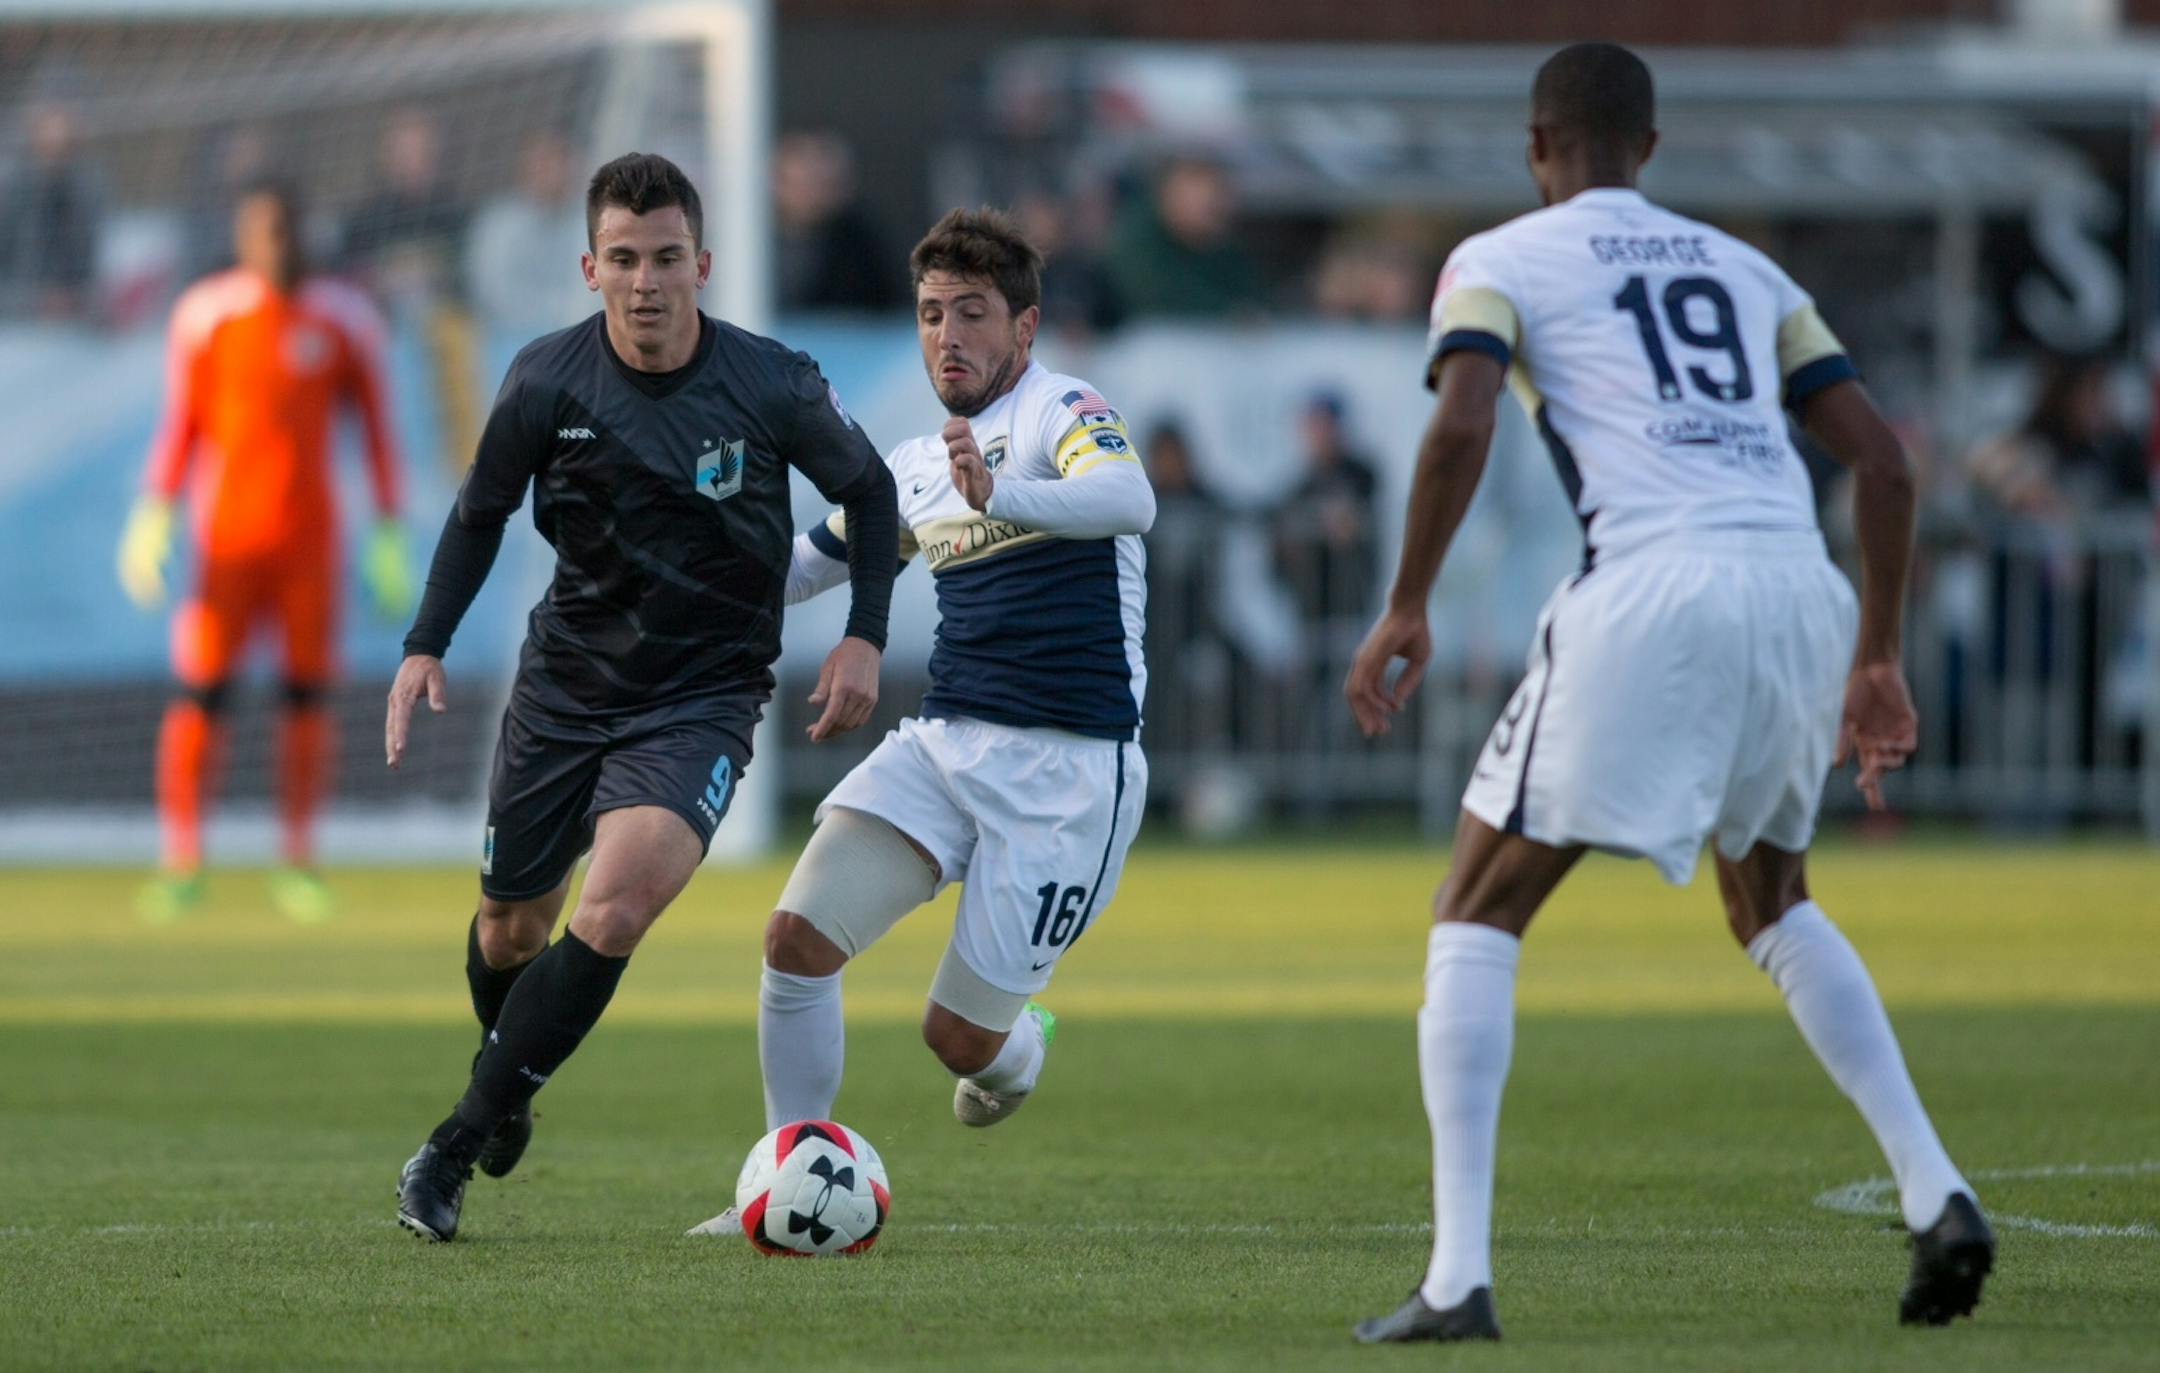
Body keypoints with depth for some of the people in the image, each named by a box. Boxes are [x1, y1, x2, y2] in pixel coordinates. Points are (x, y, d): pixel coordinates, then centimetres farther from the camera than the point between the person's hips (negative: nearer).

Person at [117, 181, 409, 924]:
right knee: (202, 690, -7)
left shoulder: (343, 319, 4)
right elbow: (180, 423, 5)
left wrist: (389, 535, 4)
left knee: (309, 692, 0)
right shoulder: (205, 314, 2)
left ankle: (298, 864, 8)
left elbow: (377, 429, 8)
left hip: (310, 537, 1)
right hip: (226, 536, -1)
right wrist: (155, 514, -4)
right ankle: (182, 864, -4)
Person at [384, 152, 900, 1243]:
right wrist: (426, 644, -4)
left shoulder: (775, 387, -14)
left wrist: (865, 636, -5)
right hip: (565, 687, 2)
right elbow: (482, 512, 6)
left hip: (702, 695, -2)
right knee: (511, 930, 12)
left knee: (615, 908, -25)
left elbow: (868, 490, 5)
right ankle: (503, 1076, 48)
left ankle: (457, 1147, -16)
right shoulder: (548, 383, -11)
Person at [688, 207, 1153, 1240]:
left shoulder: (1062, 414, -8)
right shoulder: (916, 468, 15)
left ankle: (1019, 1049, 36)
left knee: (960, 1039, -2)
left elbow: (1129, 500, -31)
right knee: (798, 936, -16)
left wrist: (999, 497, -48)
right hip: (943, 741, 6)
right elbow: (806, 563, 31)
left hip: (1069, 768, -6)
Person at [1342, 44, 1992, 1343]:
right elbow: (1883, 461, 19)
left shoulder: (1501, 261, 13)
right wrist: (1879, 661, 24)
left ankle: (1460, 1277, -5)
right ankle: (1937, 1193, 14)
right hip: (1800, 589, 5)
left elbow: (1463, 425, -7)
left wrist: (1406, 611, 0)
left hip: (1652, 593, -5)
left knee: (1479, 916, 7)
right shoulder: (1748, 270, 26)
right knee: (1773, 902, 29)